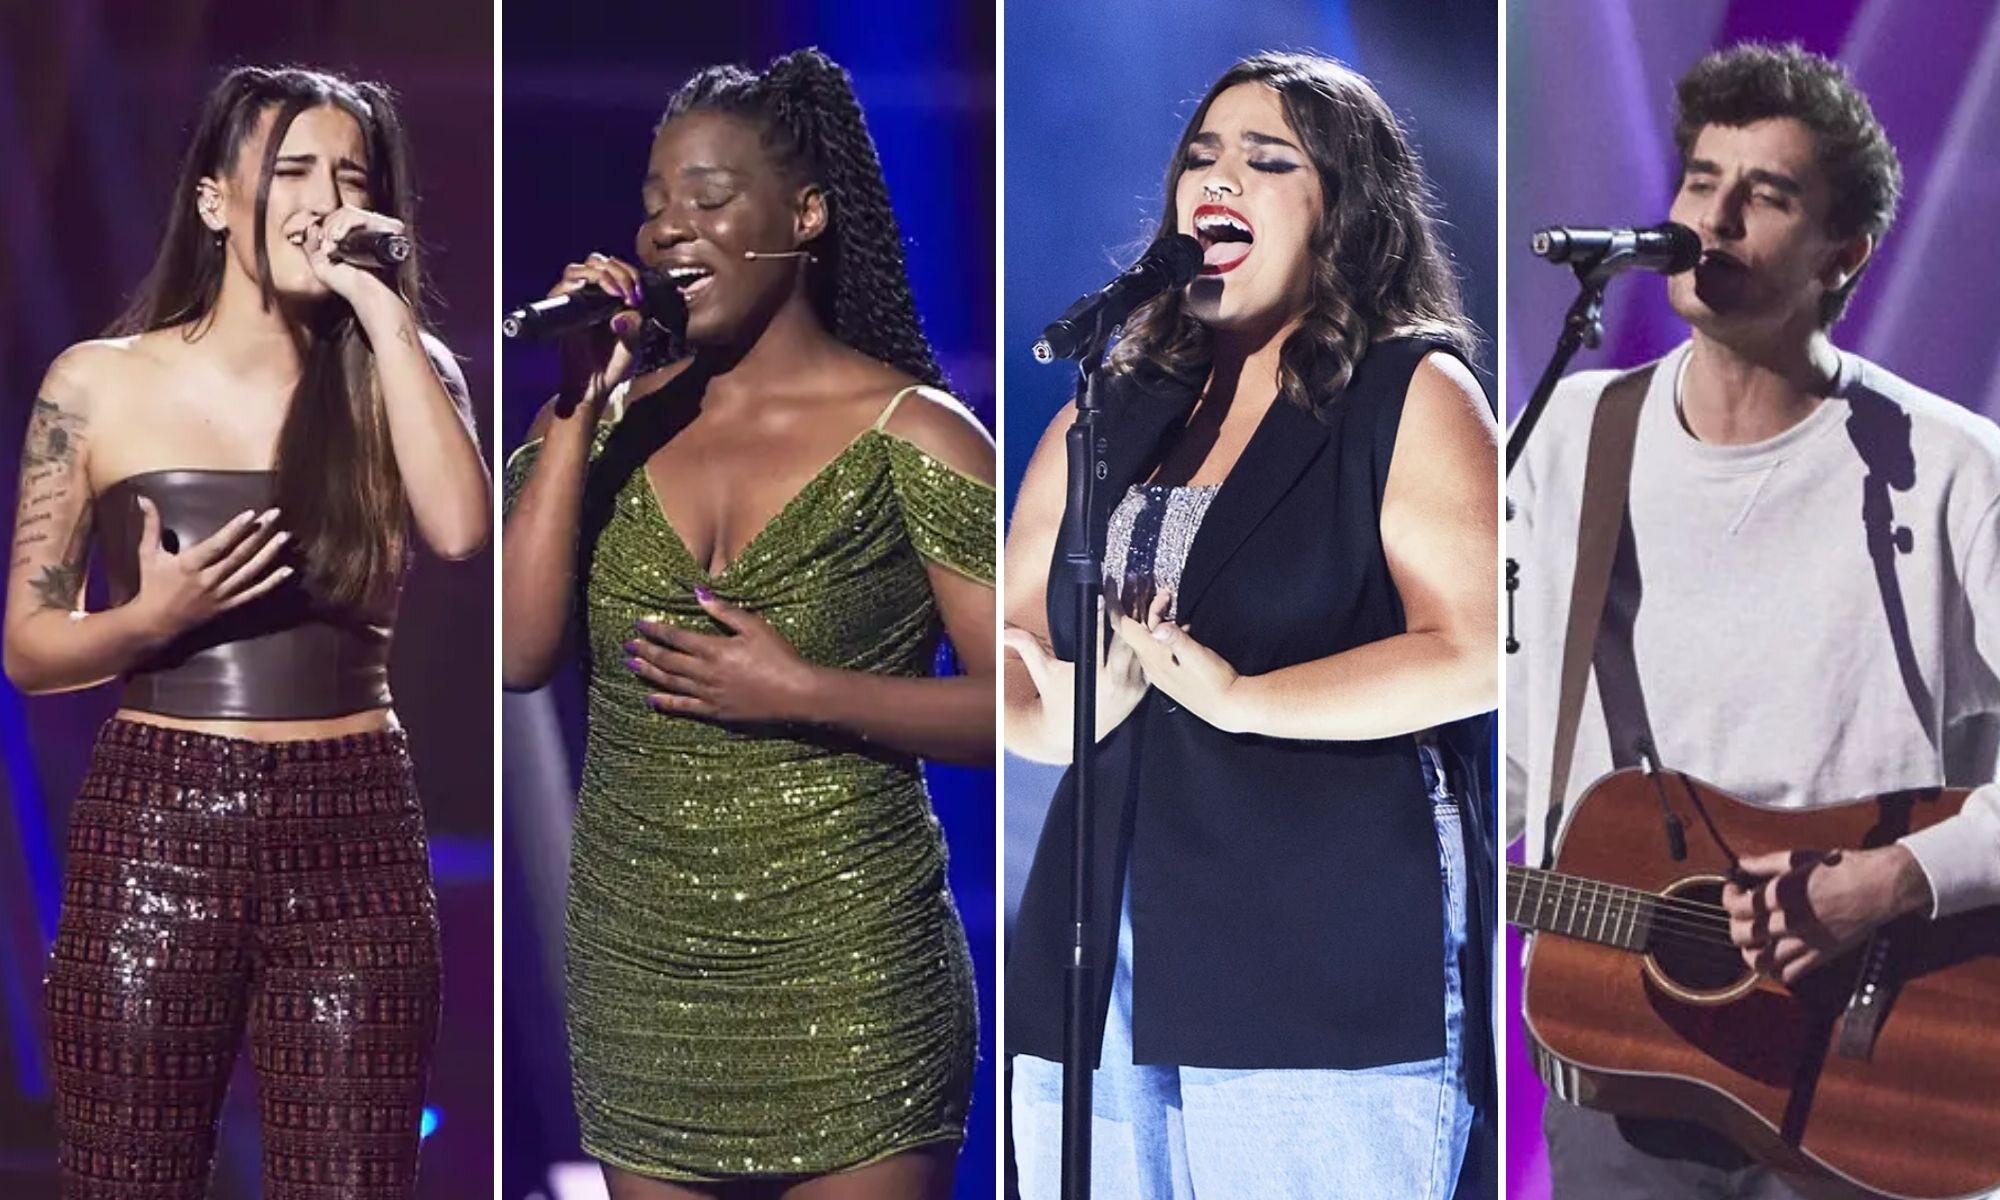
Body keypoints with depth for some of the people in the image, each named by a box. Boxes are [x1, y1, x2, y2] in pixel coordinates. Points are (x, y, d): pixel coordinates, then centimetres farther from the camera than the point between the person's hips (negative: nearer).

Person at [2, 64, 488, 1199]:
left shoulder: (400, 373, 7)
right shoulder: (100, 383, 3)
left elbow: (462, 530, -14)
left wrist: (382, 308, -11)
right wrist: (151, 619, -15)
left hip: (357, 839, 1)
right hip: (155, 832, -1)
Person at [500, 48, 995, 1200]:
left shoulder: (912, 433, -6)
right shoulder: (615, 416, 6)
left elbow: (1013, 706, -8)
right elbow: (520, 653, -6)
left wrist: (805, 693, -18)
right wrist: (575, 412, -10)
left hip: (844, 970, -4)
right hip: (637, 964, 4)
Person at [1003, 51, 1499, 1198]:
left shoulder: (1409, 394, 1)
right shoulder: (1116, 410, 17)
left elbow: (1475, 650, -12)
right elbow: (1016, 637, 16)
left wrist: (1237, 697, -19)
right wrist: (1058, 715, -7)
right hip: (1095, 973, 6)